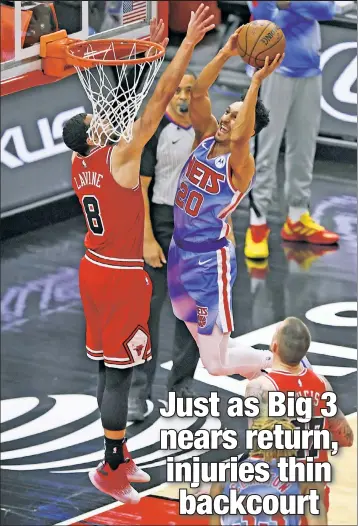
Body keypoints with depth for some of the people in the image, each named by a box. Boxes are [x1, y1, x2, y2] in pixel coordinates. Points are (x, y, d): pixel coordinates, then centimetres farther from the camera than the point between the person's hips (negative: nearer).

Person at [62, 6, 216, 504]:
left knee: (110, 367, 15)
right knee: (119, 372, -4)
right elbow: (158, 100, -24)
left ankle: (120, 456, 24)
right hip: (121, 277, -9)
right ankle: (110, 470, -1)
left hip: (94, 270, 9)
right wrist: (189, 43, -24)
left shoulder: (79, 163, 2)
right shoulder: (120, 158, -20)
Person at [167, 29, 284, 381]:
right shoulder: (206, 137, -2)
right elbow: (198, 93, -12)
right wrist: (225, 54, -21)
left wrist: (256, 82, -44)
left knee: (216, 363, -2)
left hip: (210, 259, -7)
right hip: (180, 249, 7)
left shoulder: (241, 165, -21)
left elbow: (239, 137, -43)